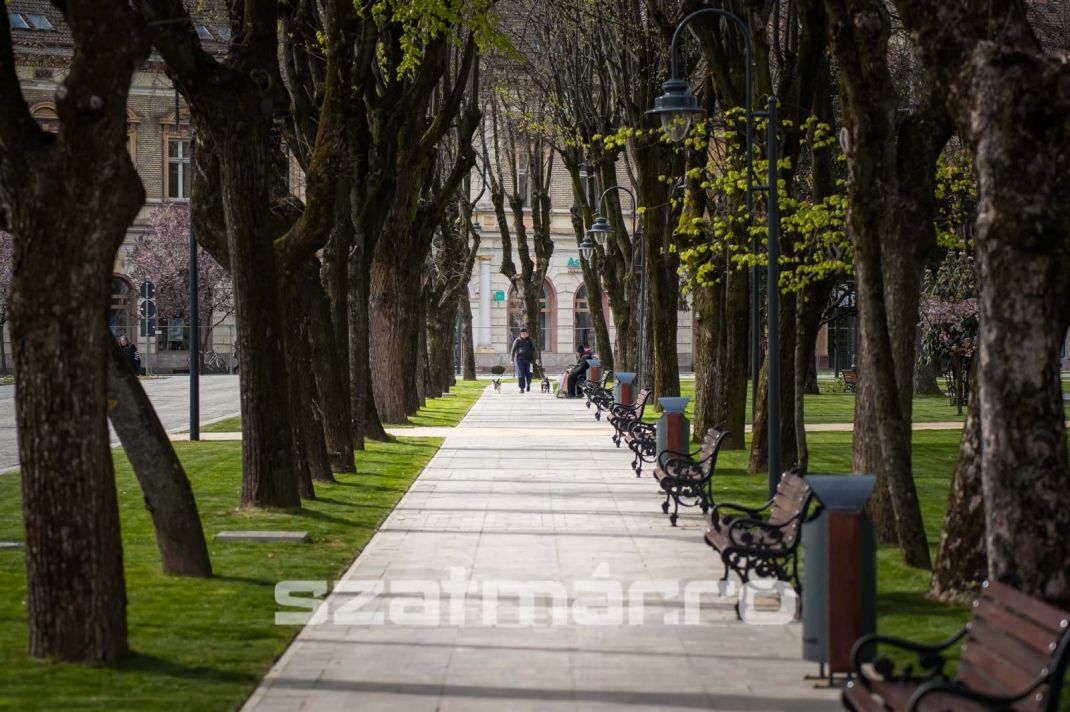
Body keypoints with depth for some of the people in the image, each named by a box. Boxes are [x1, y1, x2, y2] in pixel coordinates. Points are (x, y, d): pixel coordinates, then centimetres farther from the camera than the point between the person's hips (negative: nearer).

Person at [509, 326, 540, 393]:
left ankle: (528, 384, 28)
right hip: (520, 359, -1)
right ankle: (522, 388, 2)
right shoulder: (517, 340, 3)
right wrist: (512, 360, -4)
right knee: (521, 375, -5)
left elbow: (535, 349, 9)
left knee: (528, 374, 0)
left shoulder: (530, 340, 7)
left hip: (528, 360, 1)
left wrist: (536, 358, 1)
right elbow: (513, 350, 3)